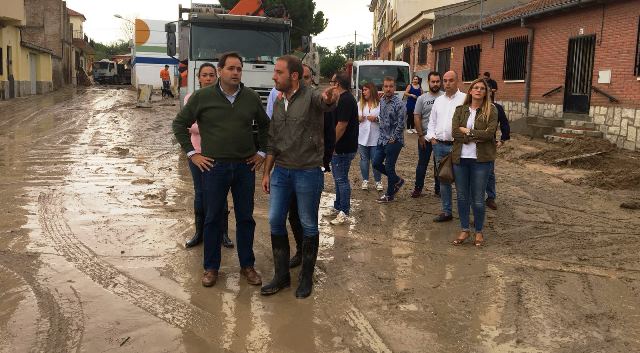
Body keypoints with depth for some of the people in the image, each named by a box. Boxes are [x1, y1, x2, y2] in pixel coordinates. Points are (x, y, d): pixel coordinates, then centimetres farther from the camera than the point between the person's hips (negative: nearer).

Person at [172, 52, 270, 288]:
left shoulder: (251, 98, 3)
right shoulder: (202, 97, -3)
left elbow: (265, 125, 18)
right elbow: (179, 124, 4)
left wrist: (262, 152, 11)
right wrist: (191, 153, -1)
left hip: (245, 166, 2)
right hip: (214, 166, -2)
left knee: (245, 218, 10)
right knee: (212, 219, 8)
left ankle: (247, 266, 24)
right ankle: (211, 267, 22)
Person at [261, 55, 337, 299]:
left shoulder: (311, 96, -12)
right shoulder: (278, 103, 8)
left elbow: (325, 102, -37)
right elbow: (272, 142, 13)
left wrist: (329, 99, -61)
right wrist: (266, 172, 11)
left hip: (308, 172, -6)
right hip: (281, 171, 6)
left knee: (308, 225, 7)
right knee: (275, 221, 8)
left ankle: (306, 277, 23)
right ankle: (281, 276, 23)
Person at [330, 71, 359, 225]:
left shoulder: (345, 100, -20)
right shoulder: (345, 98, 14)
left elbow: (341, 125, -24)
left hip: (343, 149, -11)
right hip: (342, 147, 11)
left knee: (341, 179, -3)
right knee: (339, 178, 19)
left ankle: (344, 213, 4)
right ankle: (338, 206, 31)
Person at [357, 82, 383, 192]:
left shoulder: (380, 104, -3)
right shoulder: (360, 104, 12)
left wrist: (376, 119, -18)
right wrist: (358, 119, -5)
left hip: (375, 137, -4)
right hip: (362, 136, 4)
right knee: (364, 159, 9)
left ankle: (378, 181, 14)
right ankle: (365, 180, 20)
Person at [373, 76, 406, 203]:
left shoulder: (399, 104, -15)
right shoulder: (382, 101, 7)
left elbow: (401, 124, -16)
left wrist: (393, 138, -14)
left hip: (394, 141, -8)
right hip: (382, 139, 8)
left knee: (389, 167, 0)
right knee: (376, 163, 10)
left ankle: (390, 195, 16)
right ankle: (397, 181, 29)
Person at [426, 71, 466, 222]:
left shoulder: (465, 99, -4)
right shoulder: (438, 101, 15)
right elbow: (432, 121, 20)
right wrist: (432, 137, 7)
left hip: (457, 145, -6)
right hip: (439, 145, 6)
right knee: (443, 179, 11)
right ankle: (446, 211, 21)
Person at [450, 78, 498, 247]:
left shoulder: (491, 110, -1)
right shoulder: (460, 110, 7)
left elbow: (489, 133, -14)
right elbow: (454, 132, -6)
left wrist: (467, 131, -10)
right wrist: (476, 136, -14)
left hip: (481, 159, -3)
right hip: (460, 158, 3)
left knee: (478, 199, 3)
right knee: (462, 197, 10)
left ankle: (479, 232, 20)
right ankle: (465, 230, 24)